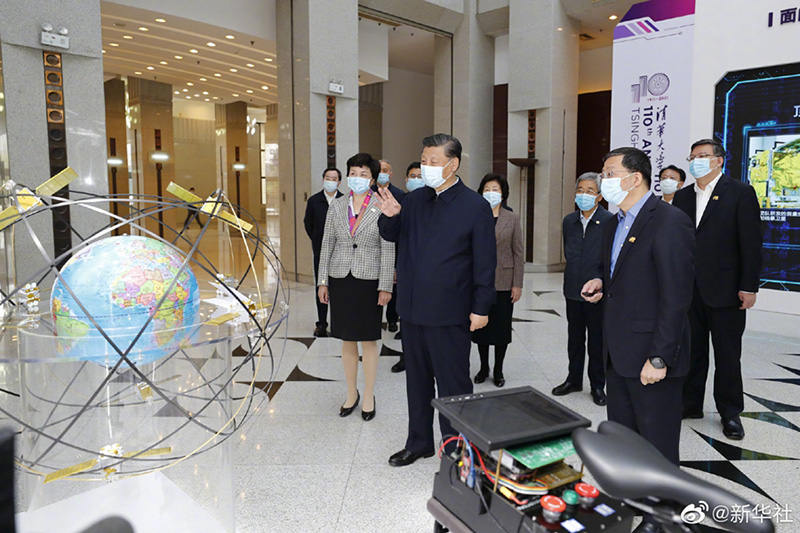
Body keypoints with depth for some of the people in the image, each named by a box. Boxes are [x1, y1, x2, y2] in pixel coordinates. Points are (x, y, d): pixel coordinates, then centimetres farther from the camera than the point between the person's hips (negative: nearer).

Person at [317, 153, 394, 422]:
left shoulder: (382, 206, -4)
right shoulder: (337, 206, 5)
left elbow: (388, 249, -6)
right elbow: (327, 244, 8)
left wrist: (385, 287, -9)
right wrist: (323, 281, 4)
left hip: (369, 280, -3)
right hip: (340, 279, 3)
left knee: (368, 340, 6)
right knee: (347, 340, 12)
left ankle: (369, 396, 22)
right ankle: (351, 393, 28)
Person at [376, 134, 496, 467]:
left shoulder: (475, 206, -8)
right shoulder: (415, 200, 7)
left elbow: (485, 262, -8)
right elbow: (391, 236, 16)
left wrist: (481, 308, -11)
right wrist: (390, 216, -6)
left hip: (450, 314, -6)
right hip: (413, 308, 6)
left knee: (453, 384, 7)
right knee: (417, 379, 19)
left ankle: (456, 448, 24)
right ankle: (419, 442, 36)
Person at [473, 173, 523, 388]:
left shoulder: (512, 219, 2)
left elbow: (518, 253, 1)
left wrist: (517, 284, -4)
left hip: (504, 282, -1)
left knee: (502, 327, 5)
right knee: (480, 325, 9)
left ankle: (498, 370, 21)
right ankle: (483, 368, 25)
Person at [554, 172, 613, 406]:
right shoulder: (569, 221, 7)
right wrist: (574, 277, 11)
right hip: (573, 290, 5)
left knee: (597, 341, 7)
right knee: (574, 338, 16)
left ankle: (597, 385, 22)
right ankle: (574, 379, 31)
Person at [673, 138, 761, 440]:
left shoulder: (740, 193, -4)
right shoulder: (682, 197, 10)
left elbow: (751, 242, -8)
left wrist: (749, 286, -12)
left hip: (724, 290, -4)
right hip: (689, 288, 4)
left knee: (728, 353, 7)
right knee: (692, 350, 13)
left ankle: (730, 412, 22)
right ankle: (690, 404, 26)